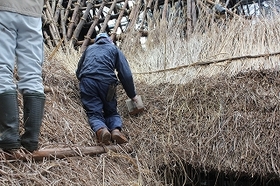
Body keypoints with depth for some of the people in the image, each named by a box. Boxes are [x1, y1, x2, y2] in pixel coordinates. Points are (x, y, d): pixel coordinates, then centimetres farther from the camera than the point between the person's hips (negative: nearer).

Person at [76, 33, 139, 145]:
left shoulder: (89, 49, 32)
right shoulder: (114, 49, 25)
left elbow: (78, 72, 38)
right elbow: (126, 75, 15)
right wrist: (132, 96, 23)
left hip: (87, 81, 1)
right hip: (106, 81, -1)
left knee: (94, 113, 0)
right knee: (111, 112, 16)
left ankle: (101, 130, -33)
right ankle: (116, 129, -16)